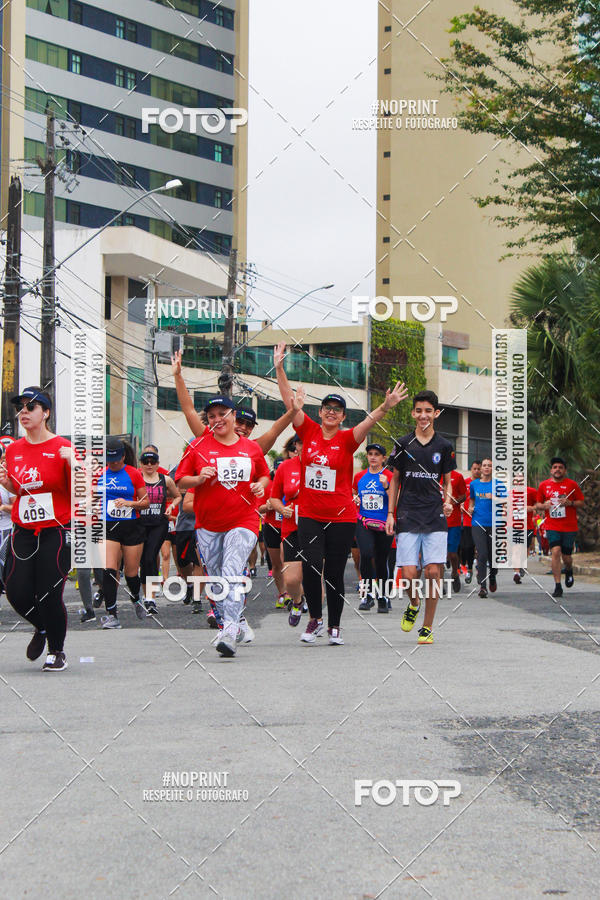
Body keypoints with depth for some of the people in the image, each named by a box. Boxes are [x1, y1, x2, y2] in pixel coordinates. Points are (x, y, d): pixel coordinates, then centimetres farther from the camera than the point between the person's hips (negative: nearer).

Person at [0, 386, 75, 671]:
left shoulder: (61, 447, -6)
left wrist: (72, 463, -23)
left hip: (56, 531, -5)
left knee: (49, 595, -6)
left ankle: (57, 652, 17)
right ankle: (42, 627, 31)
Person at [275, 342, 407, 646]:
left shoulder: (347, 439, -2)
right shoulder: (309, 431, 3)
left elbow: (368, 422, -20)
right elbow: (289, 400, -1)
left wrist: (385, 407, -39)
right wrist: (279, 368, -7)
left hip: (341, 517, -1)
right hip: (309, 515, 1)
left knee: (334, 573, 4)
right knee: (311, 568, -11)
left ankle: (334, 626, 20)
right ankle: (315, 618, 11)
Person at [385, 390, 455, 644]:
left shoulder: (444, 446, 7)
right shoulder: (403, 444, 5)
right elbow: (395, 480, 12)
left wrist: (448, 501, -4)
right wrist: (390, 514, 6)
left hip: (435, 518, 0)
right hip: (407, 517, 0)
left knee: (433, 572, -8)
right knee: (409, 574, -8)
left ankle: (427, 627, 5)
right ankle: (413, 604, 25)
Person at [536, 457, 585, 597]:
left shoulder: (572, 484, 0)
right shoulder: (544, 485, 6)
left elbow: (582, 502, 4)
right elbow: (538, 504, 16)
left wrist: (570, 503, -15)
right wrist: (544, 505, -7)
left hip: (570, 527, -1)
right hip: (552, 526, 1)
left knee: (566, 556, 4)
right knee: (555, 552, -16)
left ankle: (569, 570, 42)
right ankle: (557, 586, -11)